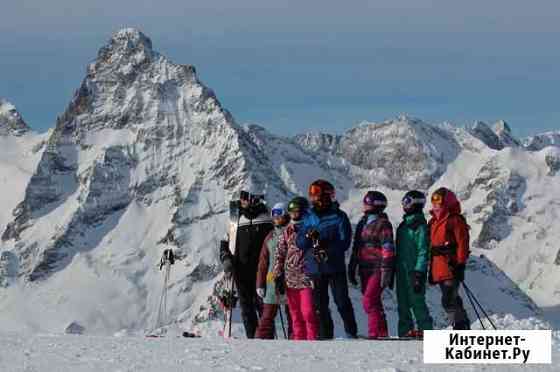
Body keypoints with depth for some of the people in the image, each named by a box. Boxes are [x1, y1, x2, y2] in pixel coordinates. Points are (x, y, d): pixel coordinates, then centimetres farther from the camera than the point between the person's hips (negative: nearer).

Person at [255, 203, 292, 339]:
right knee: (267, 316, -2)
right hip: (272, 280, 2)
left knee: (292, 315, 5)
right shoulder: (270, 237, 12)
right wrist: (260, 284, 6)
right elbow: (263, 262, 13)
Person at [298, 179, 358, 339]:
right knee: (320, 304, 7)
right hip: (315, 268, 3)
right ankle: (325, 335, 14)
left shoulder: (339, 217, 0)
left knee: (342, 301, -4)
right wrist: (308, 236, -16)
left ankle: (351, 332, 7)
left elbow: (345, 242, -6)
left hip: (335, 267, -3)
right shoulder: (308, 218, 10)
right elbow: (300, 243, 6)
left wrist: (327, 251, -20)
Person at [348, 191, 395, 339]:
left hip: (377, 270, -8)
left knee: (369, 302, -16)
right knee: (375, 304, 10)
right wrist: (352, 269, 19)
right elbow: (356, 248, 21)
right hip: (365, 270, 8)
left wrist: (386, 272, -17)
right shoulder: (362, 223, 17)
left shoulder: (383, 224, -7)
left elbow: (388, 249, -12)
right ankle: (382, 334, 17)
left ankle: (374, 334, -15)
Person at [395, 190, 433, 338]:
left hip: (415, 270, -8)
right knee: (403, 303, 8)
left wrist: (419, 273, -19)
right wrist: (394, 269, 20)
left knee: (417, 301, -8)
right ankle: (406, 331, 12)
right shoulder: (403, 225, 16)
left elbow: (423, 251, -14)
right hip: (402, 269, 9)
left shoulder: (420, 226, -10)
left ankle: (425, 330, -2)